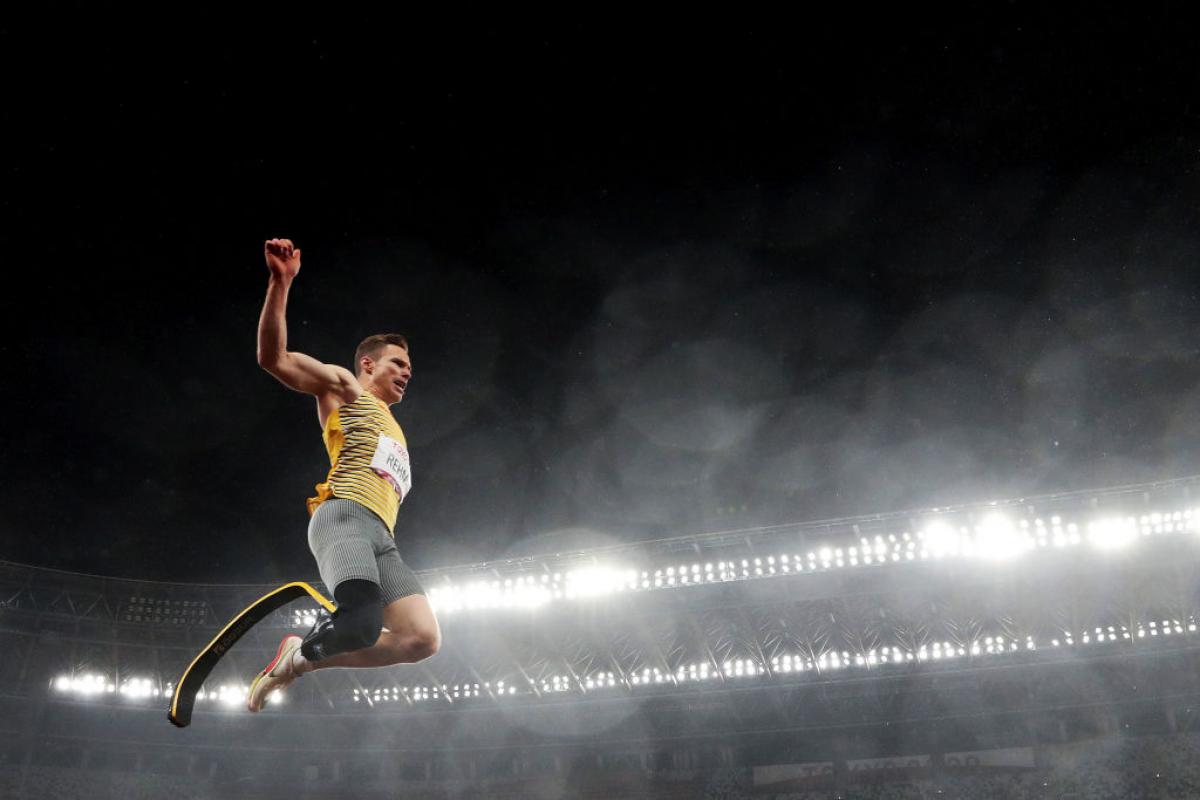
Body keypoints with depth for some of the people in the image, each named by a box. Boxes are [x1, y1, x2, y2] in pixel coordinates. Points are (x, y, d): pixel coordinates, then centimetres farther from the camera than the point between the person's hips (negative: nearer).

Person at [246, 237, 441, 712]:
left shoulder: (393, 429, 38)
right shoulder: (342, 386, 17)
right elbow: (273, 358, 2)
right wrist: (281, 283, -9)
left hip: (381, 536, 8)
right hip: (344, 517, -8)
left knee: (423, 638, -11)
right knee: (363, 623, -34)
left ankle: (301, 659, 2)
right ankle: (301, 652, -3)